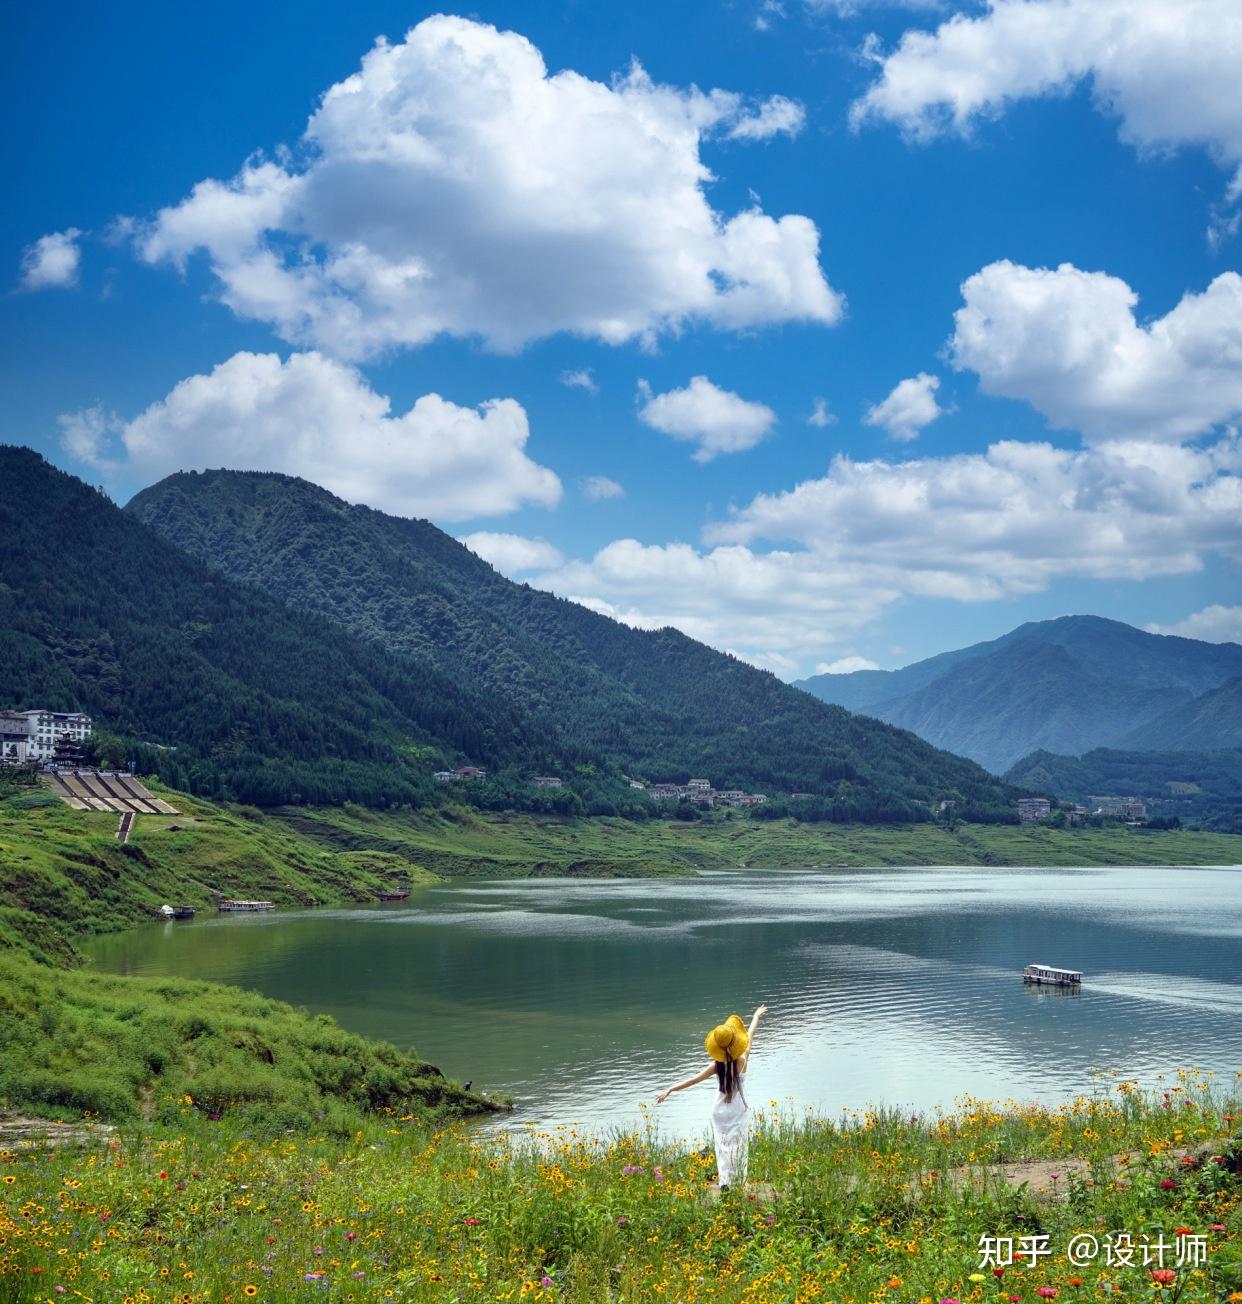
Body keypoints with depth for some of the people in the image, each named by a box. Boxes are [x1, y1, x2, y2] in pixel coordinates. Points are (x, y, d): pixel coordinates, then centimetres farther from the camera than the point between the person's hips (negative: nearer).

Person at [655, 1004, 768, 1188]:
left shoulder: (717, 1066, -15)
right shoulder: (742, 1061, -15)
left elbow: (693, 1080, -16)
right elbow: (749, 1038, 0)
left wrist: (669, 1090, -13)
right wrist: (756, 1017, 15)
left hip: (721, 1115, 0)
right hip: (739, 1113, 0)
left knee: (723, 1148, 7)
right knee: (738, 1148, 10)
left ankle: (724, 1181, -5)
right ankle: (739, 1182, 12)